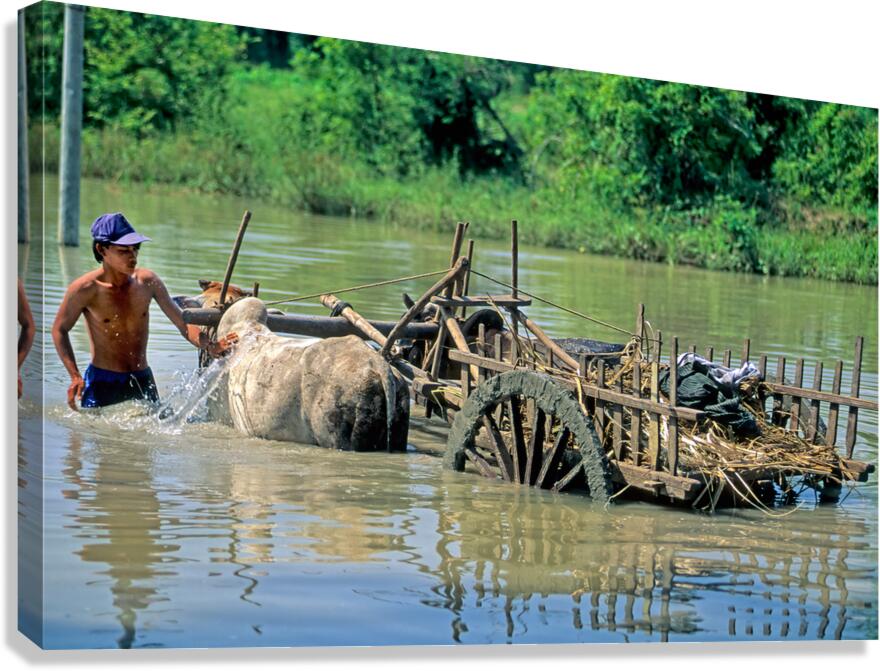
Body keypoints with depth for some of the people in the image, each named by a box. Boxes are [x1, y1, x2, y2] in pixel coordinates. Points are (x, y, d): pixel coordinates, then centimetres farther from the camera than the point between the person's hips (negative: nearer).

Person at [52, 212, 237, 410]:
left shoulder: (148, 281, -1)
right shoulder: (85, 289, -11)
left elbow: (182, 322, 4)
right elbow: (59, 329, 1)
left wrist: (210, 346, -15)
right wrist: (75, 376, -10)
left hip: (143, 380, 4)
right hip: (102, 383, -4)